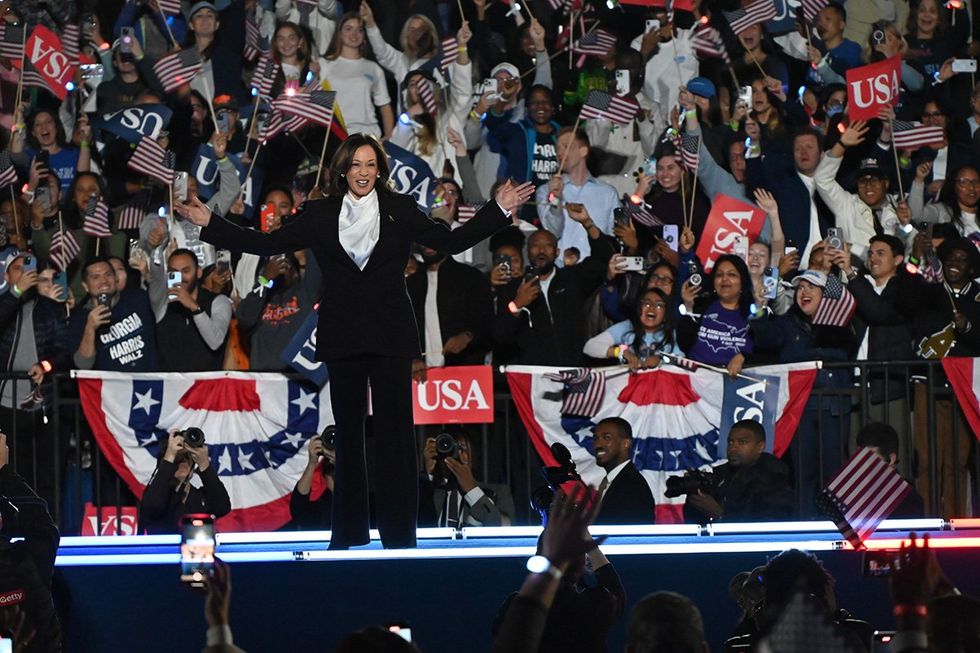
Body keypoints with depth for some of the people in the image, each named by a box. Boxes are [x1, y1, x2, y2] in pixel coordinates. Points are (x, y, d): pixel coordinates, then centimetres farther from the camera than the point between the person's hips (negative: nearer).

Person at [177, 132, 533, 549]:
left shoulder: (400, 211, 7)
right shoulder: (321, 214, 8)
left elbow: (452, 241, 5)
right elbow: (266, 244, 6)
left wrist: (499, 210, -3)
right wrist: (209, 224, 1)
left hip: (389, 336, -1)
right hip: (343, 338, 1)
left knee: (396, 431, -5)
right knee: (348, 434, 6)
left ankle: (398, 533, -3)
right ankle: (349, 535, 10)